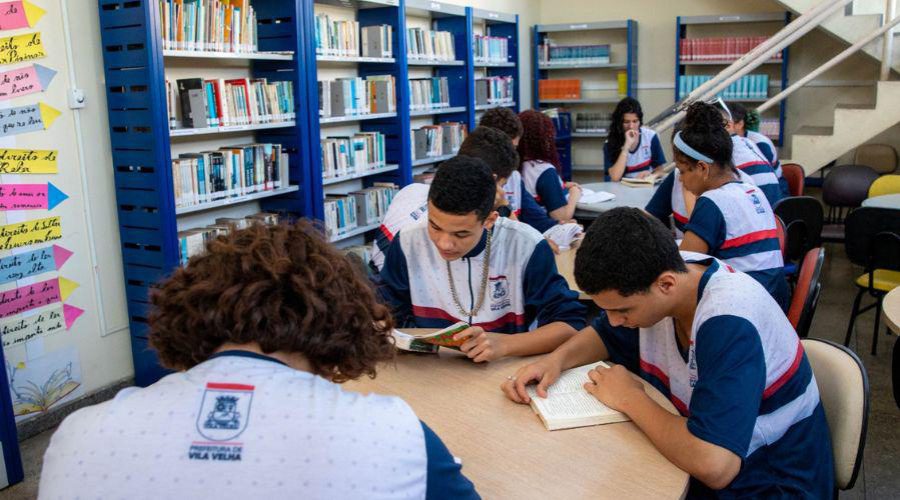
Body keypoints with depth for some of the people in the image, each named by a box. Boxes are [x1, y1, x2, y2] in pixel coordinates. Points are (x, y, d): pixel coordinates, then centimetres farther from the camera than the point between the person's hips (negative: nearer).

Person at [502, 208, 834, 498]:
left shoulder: (729, 325, -32)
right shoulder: (656, 276, -10)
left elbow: (713, 466, -40)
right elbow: (605, 334, 10)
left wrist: (630, 399, -24)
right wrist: (557, 359, -11)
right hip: (692, 456, 7)